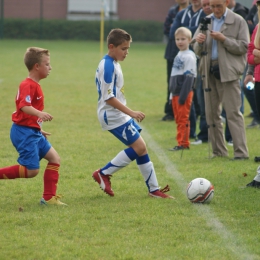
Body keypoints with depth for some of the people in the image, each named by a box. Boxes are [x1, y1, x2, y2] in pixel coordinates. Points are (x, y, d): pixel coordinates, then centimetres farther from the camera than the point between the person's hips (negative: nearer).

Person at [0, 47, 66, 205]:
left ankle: (49, 198, 6)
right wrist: (40, 114, -48)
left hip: (33, 132, 10)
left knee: (55, 158, 6)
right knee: (32, 170, -12)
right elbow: (24, 106, -32)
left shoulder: (35, 85, 16)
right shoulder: (28, 85, -16)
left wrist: (39, 129, 27)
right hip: (25, 132, -10)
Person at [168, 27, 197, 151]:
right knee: (178, 119, 11)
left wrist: (183, 96, -20)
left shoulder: (189, 56, -12)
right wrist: (172, 94, 21)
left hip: (184, 93, -9)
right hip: (176, 93, 9)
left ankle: (183, 143, -4)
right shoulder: (178, 55, 16)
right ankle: (181, 143, 16)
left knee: (183, 119, -7)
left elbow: (189, 78, -17)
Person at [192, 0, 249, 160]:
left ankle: (241, 152, -10)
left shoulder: (238, 21, -1)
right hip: (210, 72, 5)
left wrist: (224, 39, -17)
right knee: (212, 113, 7)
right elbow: (198, 51, 12)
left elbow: (244, 47, -7)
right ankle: (219, 151, 14)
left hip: (228, 72, -5)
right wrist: (199, 43, -11)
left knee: (233, 112, -9)